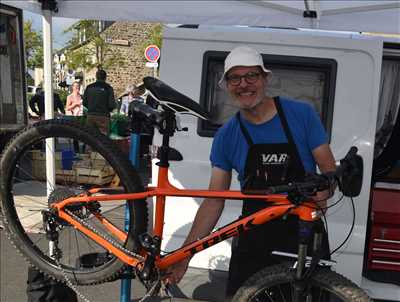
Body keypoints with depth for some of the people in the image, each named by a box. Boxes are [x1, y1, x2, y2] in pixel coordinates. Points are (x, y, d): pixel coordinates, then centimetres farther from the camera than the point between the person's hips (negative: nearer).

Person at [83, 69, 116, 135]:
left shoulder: (89, 87, 7)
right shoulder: (108, 88, -5)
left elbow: (84, 103, 8)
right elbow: (111, 105, -10)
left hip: (90, 116, 4)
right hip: (103, 117, -4)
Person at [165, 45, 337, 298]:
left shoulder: (302, 114, -7)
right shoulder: (226, 136, -3)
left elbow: (330, 169, -1)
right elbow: (214, 201, -2)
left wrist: (321, 193, -24)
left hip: (306, 237, 0)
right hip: (255, 239, 1)